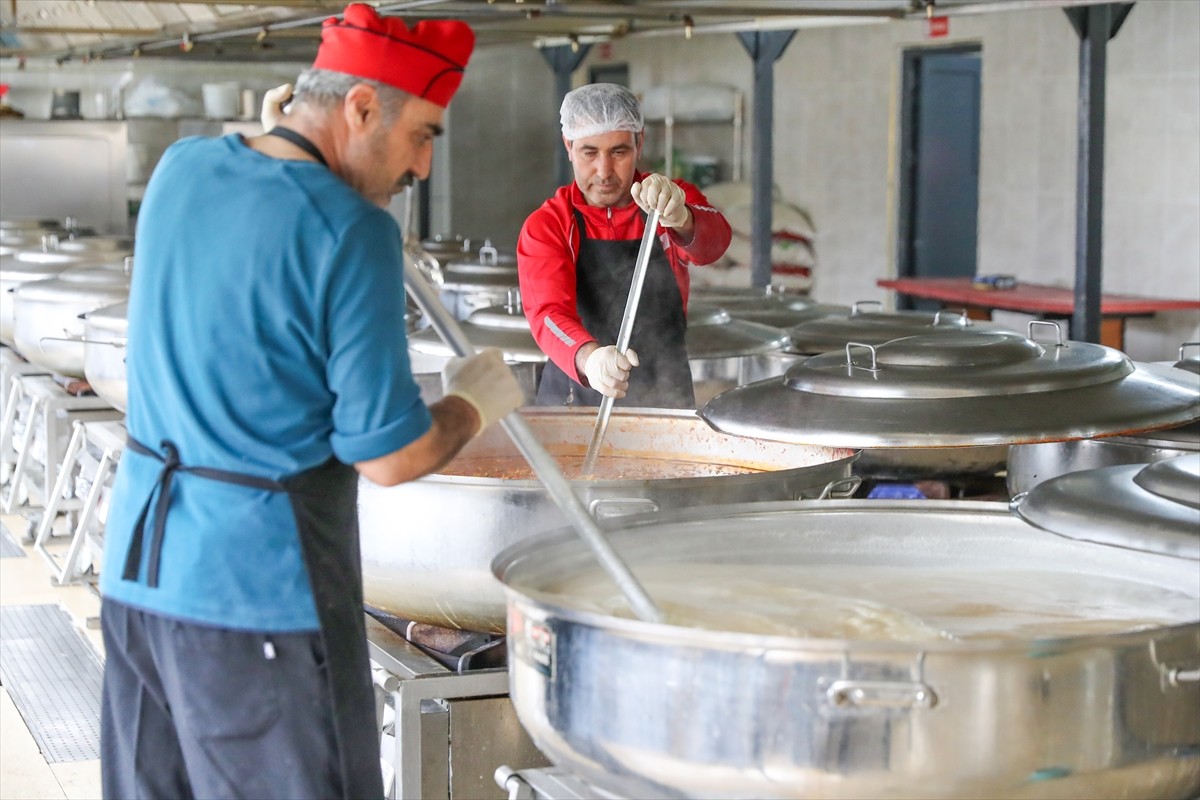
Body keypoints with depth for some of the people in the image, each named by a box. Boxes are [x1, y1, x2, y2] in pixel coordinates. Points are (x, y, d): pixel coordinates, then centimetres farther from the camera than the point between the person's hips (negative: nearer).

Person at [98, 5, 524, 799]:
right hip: (262, 588, -7)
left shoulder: (181, 169, 5)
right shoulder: (352, 233, -16)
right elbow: (387, 456, -14)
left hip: (137, 566, 7)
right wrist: (476, 403, 4)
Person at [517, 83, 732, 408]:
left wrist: (679, 219, -48)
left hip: (665, 404, 1)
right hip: (573, 402, -1)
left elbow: (713, 241, -24)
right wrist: (588, 357, -44)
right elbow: (548, 314, -22)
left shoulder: (676, 198, -2)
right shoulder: (545, 226, -7)